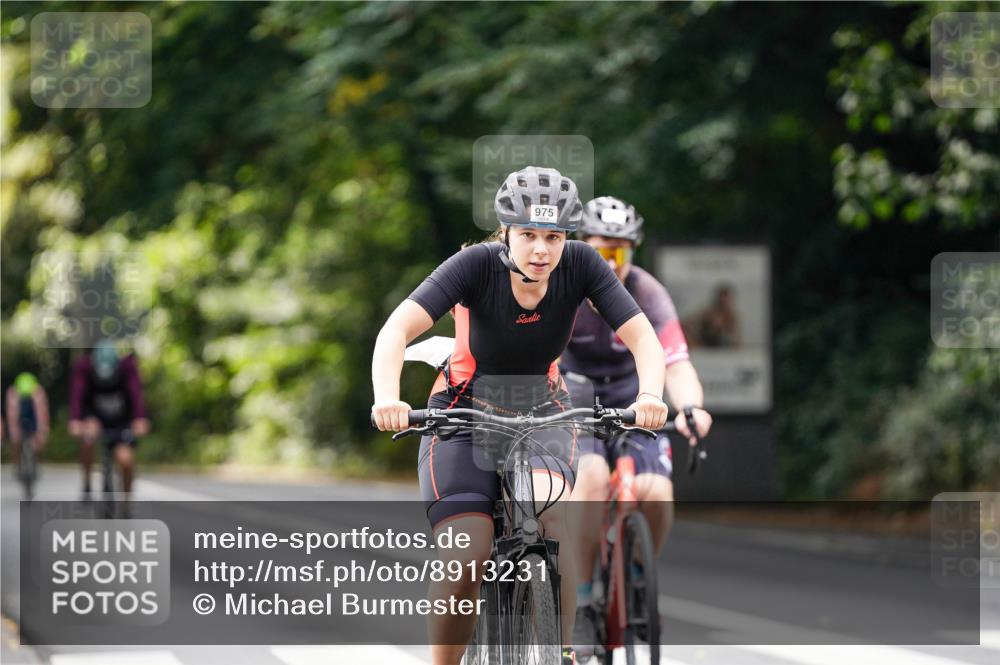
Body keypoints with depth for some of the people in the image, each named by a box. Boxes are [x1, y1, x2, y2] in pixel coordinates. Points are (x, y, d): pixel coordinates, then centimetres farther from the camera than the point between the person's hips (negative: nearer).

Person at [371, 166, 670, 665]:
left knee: (551, 512, -30)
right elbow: (397, 329, -33)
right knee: (467, 559, -21)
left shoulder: (580, 264, -16)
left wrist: (649, 395, -41)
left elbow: (641, 335, -20)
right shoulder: (478, 264, -23)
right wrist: (387, 399, -50)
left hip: (541, 415, 2)